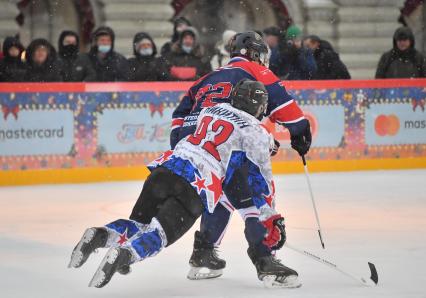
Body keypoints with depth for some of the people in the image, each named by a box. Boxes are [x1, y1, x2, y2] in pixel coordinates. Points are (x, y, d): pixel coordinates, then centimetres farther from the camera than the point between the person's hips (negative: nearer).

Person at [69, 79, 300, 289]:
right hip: (197, 187, -6)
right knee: (162, 231, -11)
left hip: (165, 168, 6)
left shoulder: (213, 109, 24)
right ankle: (123, 254, -40)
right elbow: (260, 178, 7)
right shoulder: (255, 131, 7)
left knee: (139, 222, 14)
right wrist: (272, 219, 15)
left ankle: (99, 235, -14)